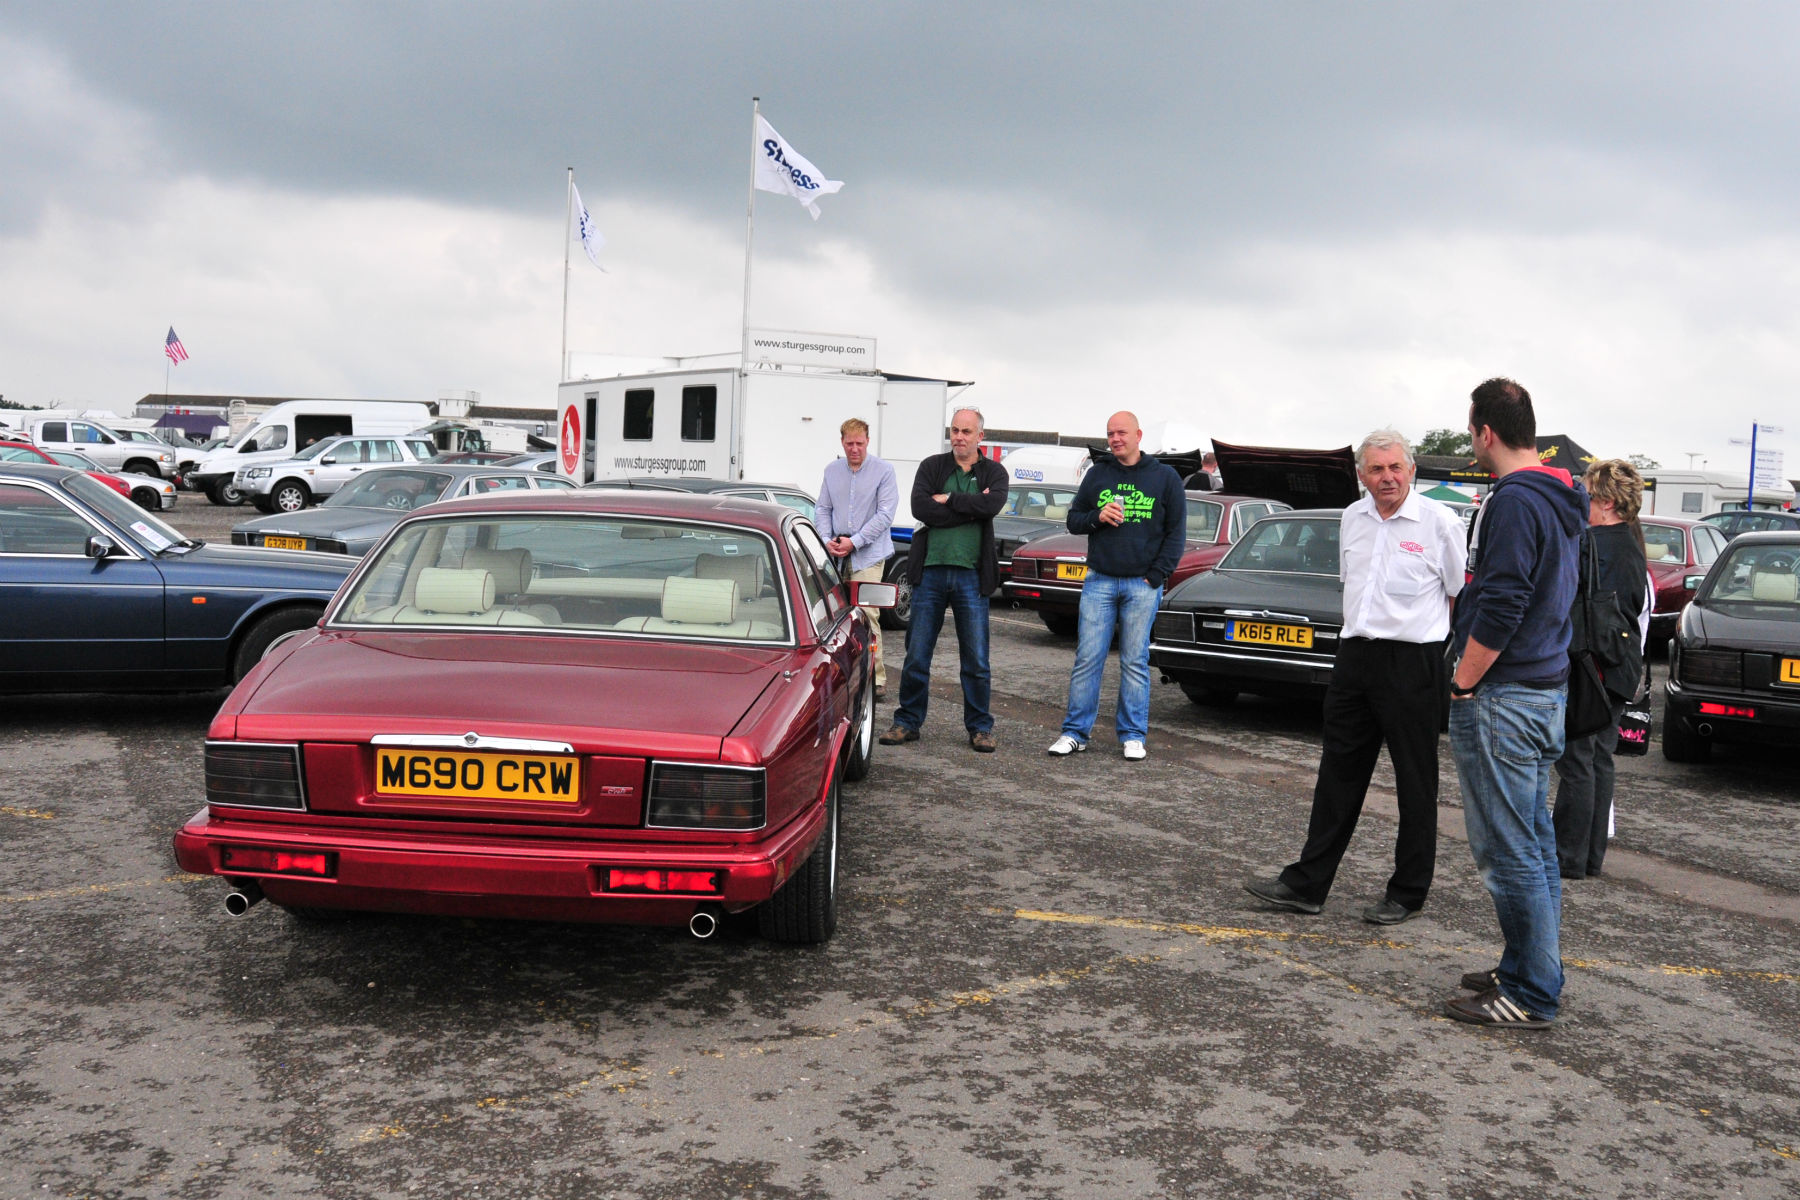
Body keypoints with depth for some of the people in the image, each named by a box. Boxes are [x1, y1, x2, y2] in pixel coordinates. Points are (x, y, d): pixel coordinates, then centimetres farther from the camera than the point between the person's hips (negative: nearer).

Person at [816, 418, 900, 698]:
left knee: (867, 614, -12)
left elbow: (885, 514, -6)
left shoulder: (883, 471, -2)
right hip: (836, 554, 5)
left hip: (868, 554, -4)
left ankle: (876, 678, -8)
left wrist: (854, 542, -12)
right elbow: (822, 509, 18)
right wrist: (828, 540, 0)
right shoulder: (832, 470, 13)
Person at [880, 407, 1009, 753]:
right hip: (930, 572, 1)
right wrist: (970, 508, -11)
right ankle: (907, 723, 17)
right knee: (916, 656, 5)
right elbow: (920, 508, -11)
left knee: (976, 660, 4)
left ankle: (980, 727, 16)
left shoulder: (994, 472, 6)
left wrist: (949, 499, -11)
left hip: (971, 575, 0)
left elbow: (993, 503, -16)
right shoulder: (931, 467, 7)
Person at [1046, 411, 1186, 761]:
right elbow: (1072, 520, 14)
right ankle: (1075, 732, 6)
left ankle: (1132, 735, 12)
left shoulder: (1164, 477, 5)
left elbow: (1176, 532, 4)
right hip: (1099, 582, 2)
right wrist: (1097, 517, -8)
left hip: (1142, 585, -1)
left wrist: (1156, 576, -5)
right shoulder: (1097, 475, 10)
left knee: (1135, 662, 3)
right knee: (1087, 659, -1)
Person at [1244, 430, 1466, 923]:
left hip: (1413, 661, -6)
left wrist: (1462, 660, -1)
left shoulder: (1439, 522, -7)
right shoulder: (1352, 519, 10)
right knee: (1339, 772, 10)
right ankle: (1306, 883, 15)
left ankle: (1408, 894, 16)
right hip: (1355, 656, 6)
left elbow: (1463, 596, -1)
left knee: (1415, 782, 5)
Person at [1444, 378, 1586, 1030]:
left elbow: (1499, 610, -23)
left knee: (1508, 850, -3)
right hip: (1547, 690, 10)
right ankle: (1531, 970, 28)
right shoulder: (1558, 500, 14)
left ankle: (1531, 995, 4)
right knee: (1534, 842, 17)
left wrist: (1462, 687, -14)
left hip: (1504, 700, -10)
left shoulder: (1515, 501, -18)